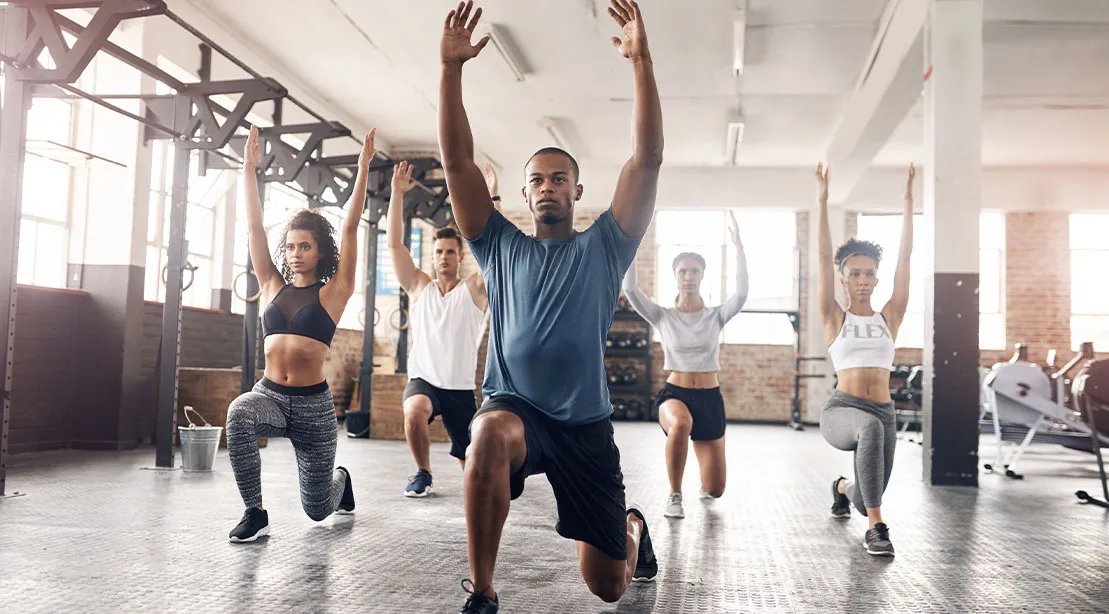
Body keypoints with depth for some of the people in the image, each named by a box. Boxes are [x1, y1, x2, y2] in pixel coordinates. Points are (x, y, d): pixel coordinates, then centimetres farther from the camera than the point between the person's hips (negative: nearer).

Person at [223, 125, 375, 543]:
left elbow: (350, 228, -7)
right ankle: (255, 513, -21)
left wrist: (363, 169, -10)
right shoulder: (273, 287, 7)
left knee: (317, 508, 8)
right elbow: (253, 228, 4)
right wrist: (249, 168, -1)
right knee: (239, 413, -36)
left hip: (313, 404, -2)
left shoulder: (333, 292, -1)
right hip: (270, 394, 2)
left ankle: (341, 480, 47)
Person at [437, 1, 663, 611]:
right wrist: (450, 68, -12)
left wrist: (641, 60, -15)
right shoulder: (501, 247, 7)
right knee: (491, 433, -40)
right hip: (515, 406, 0)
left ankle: (632, 526, 47)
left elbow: (647, 159, -7)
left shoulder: (604, 247, 4)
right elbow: (458, 162, -2)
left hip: (586, 423, 1)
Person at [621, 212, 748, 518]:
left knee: (714, 490, 4)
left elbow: (741, 293, -19)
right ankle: (675, 495, -18)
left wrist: (738, 246, -25)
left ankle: (702, 487, 47)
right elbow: (630, 289, -15)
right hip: (674, 393, -1)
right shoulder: (663, 317, 0)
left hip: (710, 398, 2)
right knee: (681, 424, -42)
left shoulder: (716, 315, 1)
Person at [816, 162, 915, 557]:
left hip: (883, 413, 4)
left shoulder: (890, 317, 9)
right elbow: (824, 258, -4)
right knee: (871, 426, -39)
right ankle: (875, 528, -30)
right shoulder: (834, 318, 3)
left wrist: (908, 201, 4)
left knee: (864, 502, 10)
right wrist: (823, 202, -7)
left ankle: (842, 487, 51)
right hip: (841, 410, -3)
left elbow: (905, 256, 5)